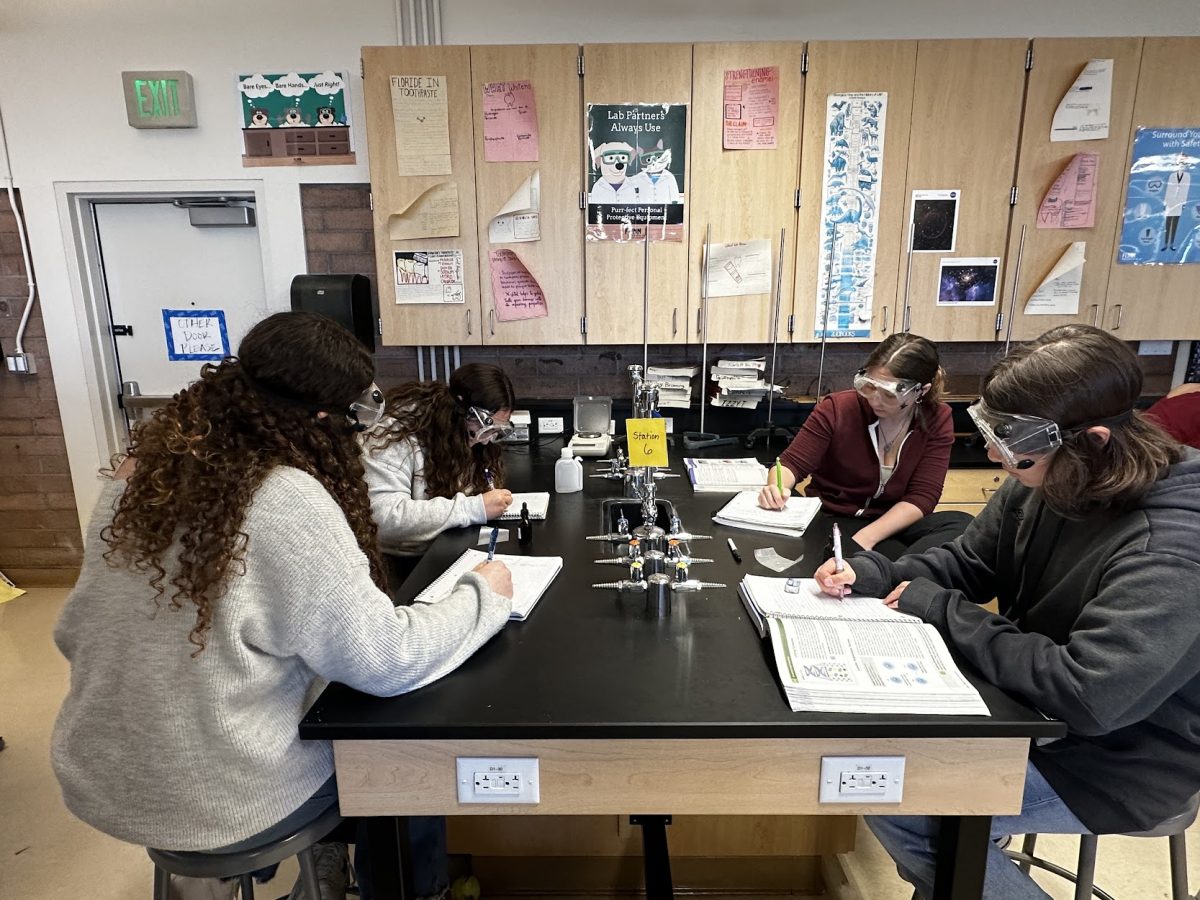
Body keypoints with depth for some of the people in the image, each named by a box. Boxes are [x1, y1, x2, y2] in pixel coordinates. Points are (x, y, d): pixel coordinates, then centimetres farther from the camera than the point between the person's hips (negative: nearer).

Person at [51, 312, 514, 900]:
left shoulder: (147, 466, -5)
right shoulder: (288, 503, -28)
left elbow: (75, 633, 6)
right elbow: (387, 661, -23)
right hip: (213, 803, -6)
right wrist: (483, 596, -9)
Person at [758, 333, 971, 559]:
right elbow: (792, 463, -5)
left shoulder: (937, 420, -8)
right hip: (832, 522, -4)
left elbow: (921, 497, -11)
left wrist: (866, 538, -24)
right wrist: (777, 488, -30)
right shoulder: (838, 408, -12)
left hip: (892, 524, 4)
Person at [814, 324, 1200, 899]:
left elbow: (1087, 695, -36)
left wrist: (941, 611, -26)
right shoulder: (1041, 482, -7)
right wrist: (871, 574, -12)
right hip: (1027, 706, 8)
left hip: (1113, 757, -7)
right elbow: (965, 563, 6)